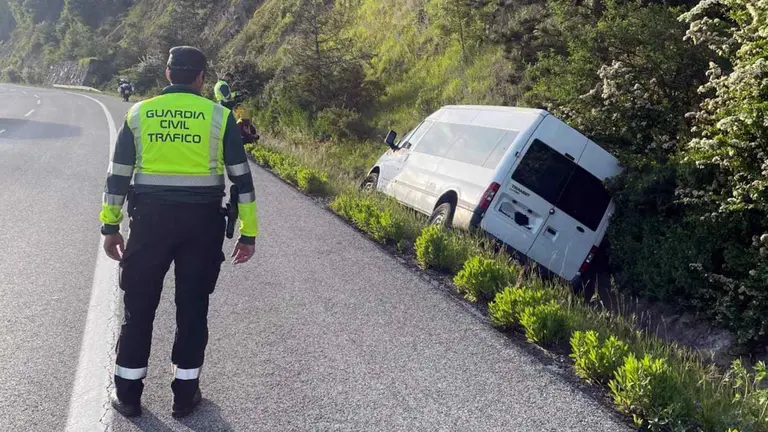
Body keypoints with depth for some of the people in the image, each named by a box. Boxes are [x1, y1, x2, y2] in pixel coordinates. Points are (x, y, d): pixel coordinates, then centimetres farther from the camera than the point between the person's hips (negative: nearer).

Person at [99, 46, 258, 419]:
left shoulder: (138, 113, 4)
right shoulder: (219, 116, -1)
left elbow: (118, 175, 5)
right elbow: (241, 177, -2)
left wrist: (110, 226, 12)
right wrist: (248, 233, 3)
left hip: (151, 218, 1)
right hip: (203, 221, -1)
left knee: (139, 307, 12)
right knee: (192, 308, 10)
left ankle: (127, 393, 20)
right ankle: (185, 394, 18)